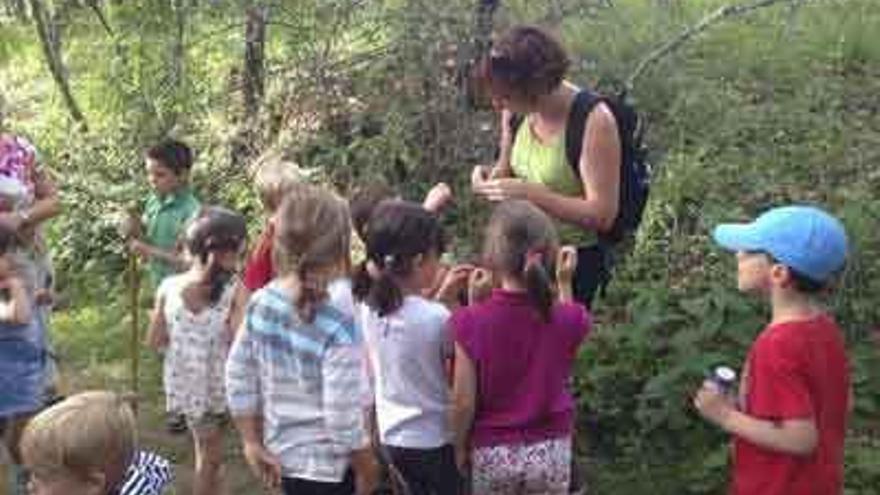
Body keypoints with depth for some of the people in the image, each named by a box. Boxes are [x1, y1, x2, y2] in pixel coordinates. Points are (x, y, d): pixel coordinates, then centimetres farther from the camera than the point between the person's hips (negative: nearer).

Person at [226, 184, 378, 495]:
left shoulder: (262, 303, -6)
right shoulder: (338, 321, -25)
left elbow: (238, 378, 1)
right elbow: (343, 415, -23)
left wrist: (252, 443, 10)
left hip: (283, 457, 6)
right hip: (329, 466, -6)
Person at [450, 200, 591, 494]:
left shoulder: (472, 323, -19)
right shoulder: (569, 319, -14)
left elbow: (463, 401, -13)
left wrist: (460, 447, 5)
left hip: (492, 452, -1)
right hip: (550, 448, 1)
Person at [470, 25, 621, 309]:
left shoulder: (593, 121, -23)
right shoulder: (517, 111, -5)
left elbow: (602, 215, -24)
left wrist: (529, 193, -28)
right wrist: (491, 176, -10)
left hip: (574, 259, -5)